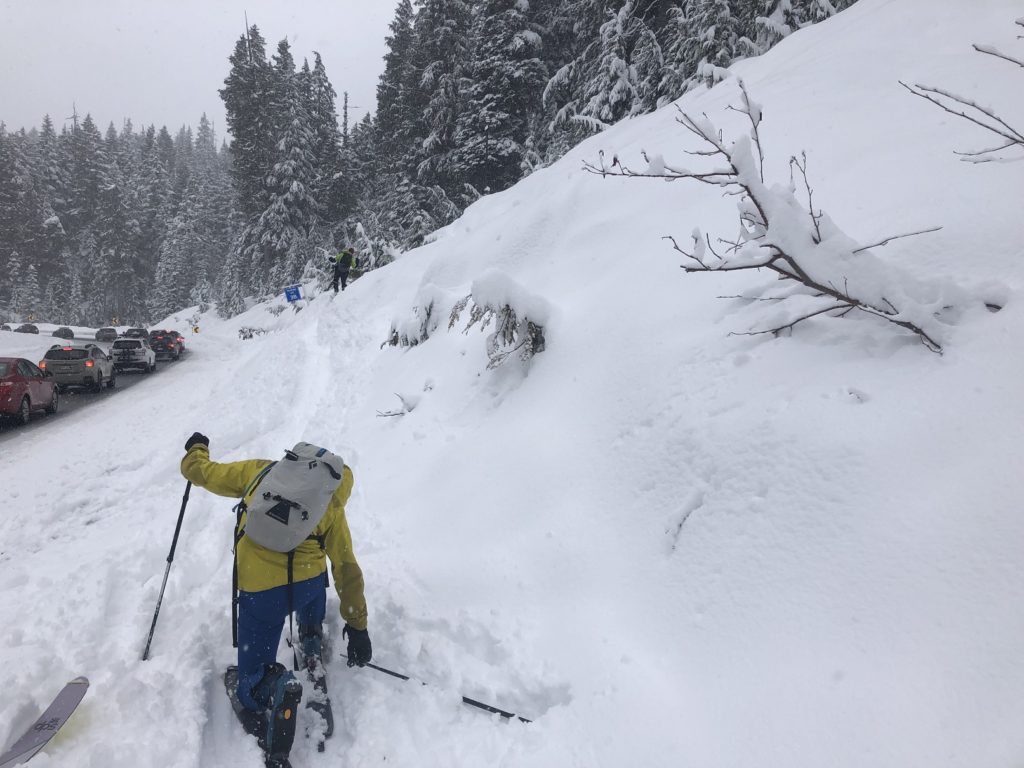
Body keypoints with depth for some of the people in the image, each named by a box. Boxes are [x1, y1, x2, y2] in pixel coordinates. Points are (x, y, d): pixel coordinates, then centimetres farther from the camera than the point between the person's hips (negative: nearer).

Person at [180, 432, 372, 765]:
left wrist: (196, 449, 46)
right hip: (309, 582, 1)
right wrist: (357, 625, 20)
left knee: (251, 689, 13)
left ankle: (276, 684, -20)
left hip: (259, 589, -1)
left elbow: (203, 473, 23)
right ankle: (313, 648, 22)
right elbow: (346, 568, 13)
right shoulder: (333, 505, 15)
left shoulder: (260, 470, 16)